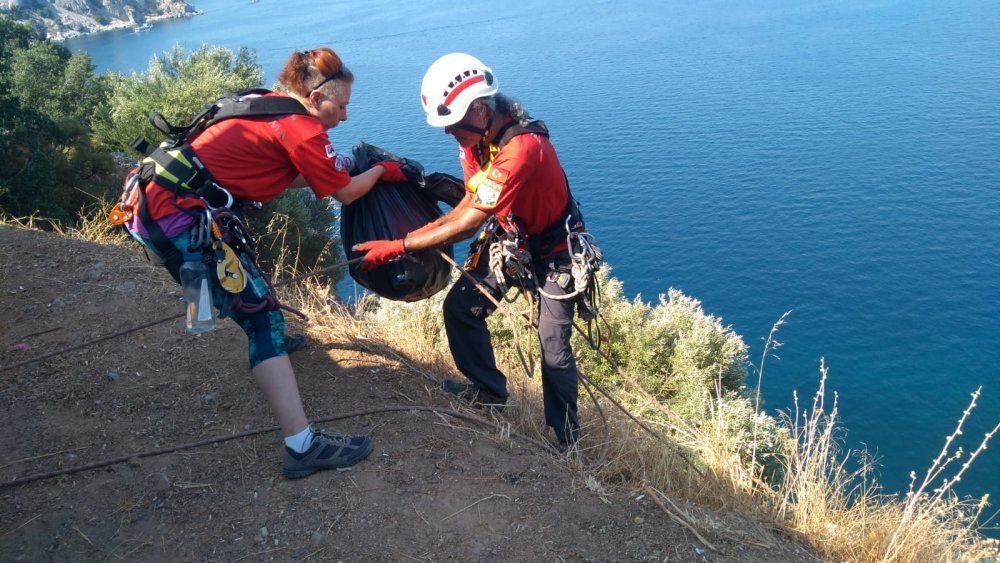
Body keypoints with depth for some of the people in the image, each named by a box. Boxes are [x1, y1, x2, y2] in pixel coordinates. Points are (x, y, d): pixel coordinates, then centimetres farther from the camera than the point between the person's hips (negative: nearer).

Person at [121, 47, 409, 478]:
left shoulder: (266, 104, 15)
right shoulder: (302, 130, -9)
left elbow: (283, 177, 22)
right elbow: (345, 193, 0)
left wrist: (337, 166, 20)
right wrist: (382, 170, 16)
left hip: (150, 200, 10)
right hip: (181, 220, -10)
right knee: (262, 317, -9)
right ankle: (303, 446, -11)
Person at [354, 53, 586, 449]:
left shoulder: (521, 148, -35)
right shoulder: (477, 138, -8)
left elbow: (467, 224, -33)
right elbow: (470, 205, 1)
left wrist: (397, 247, -30)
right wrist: (412, 234, -11)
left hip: (554, 249, -8)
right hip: (510, 239, 8)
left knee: (554, 346, -8)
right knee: (460, 307, 3)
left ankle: (567, 440, 13)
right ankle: (489, 390, 24)